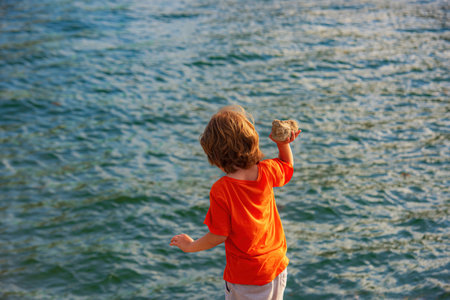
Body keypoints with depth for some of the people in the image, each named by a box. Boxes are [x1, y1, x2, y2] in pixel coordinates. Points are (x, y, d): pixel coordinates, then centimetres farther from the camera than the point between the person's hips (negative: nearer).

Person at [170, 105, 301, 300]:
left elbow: (218, 236, -16)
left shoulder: (220, 191, -24)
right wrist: (284, 144, -3)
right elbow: (288, 166, 14)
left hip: (245, 278, -5)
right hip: (277, 267, 5)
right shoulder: (267, 172, -10)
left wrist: (190, 246, 0)